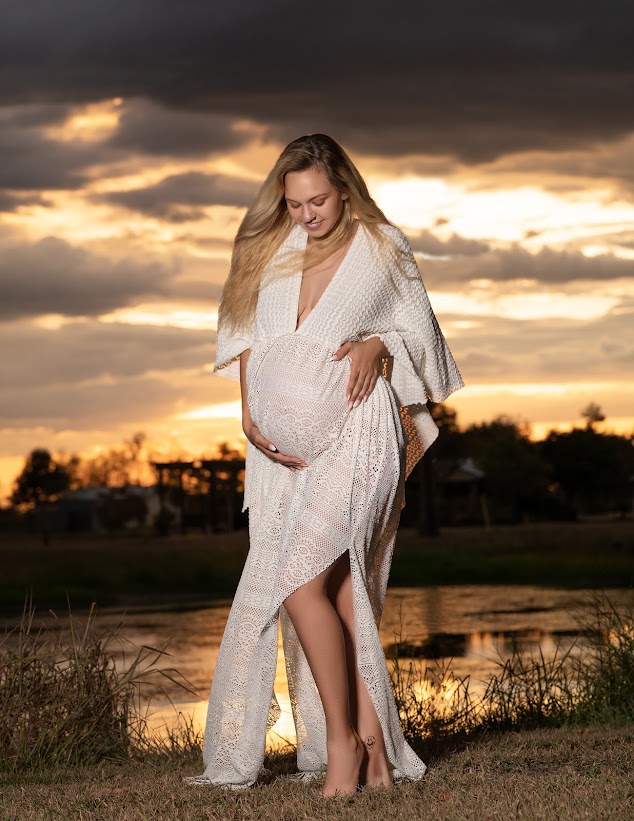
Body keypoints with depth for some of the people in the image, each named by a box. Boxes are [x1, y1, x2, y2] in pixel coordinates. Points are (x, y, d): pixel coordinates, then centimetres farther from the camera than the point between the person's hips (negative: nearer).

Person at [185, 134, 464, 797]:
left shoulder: (383, 249, 2)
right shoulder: (270, 250, 10)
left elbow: (418, 331, 11)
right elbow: (246, 337, 15)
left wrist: (377, 345, -10)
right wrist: (249, 414, 2)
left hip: (354, 431, -4)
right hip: (284, 444, 4)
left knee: (302, 583, -19)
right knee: (337, 591, 3)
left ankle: (343, 742, -10)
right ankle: (372, 750, 7)